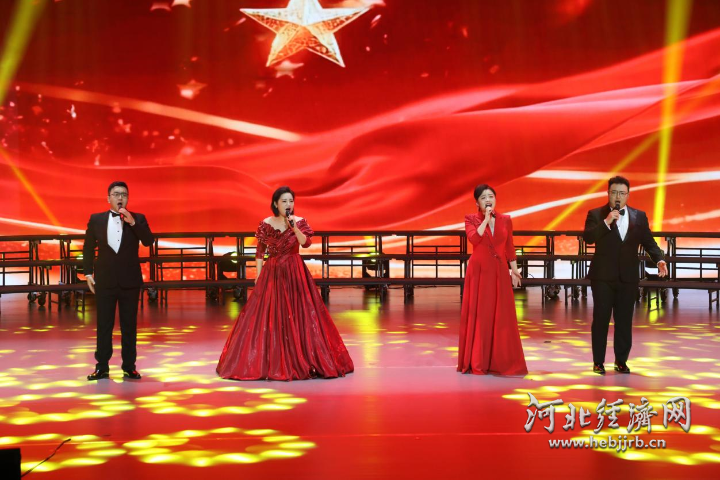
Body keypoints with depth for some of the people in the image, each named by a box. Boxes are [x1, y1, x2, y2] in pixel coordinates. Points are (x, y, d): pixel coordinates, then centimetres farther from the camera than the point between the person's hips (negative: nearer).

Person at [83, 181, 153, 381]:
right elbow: (88, 248, 8)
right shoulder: (96, 219, 4)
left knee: (129, 325, 6)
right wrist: (88, 273, 3)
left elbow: (148, 241, -11)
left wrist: (132, 222, -20)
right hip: (105, 280, 0)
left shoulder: (138, 219, 3)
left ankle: (129, 366, 13)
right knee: (104, 325, 5)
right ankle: (102, 367, 12)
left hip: (130, 281, 0)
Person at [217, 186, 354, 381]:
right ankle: (268, 362, 6)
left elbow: (306, 242, -16)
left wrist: (294, 226, -26)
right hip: (271, 273, 0)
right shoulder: (266, 224, 1)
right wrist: (258, 275, 3)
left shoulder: (300, 222, -1)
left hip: (294, 273, 0)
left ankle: (299, 360, 7)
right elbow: (260, 251, 6)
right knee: (268, 316, -2)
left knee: (297, 314, -2)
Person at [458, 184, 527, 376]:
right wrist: (486, 219, -15)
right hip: (479, 271, -2)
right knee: (478, 316, 0)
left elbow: (509, 248, 11)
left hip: (499, 272, 3)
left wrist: (514, 271, 8)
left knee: (502, 317, 2)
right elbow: (474, 238, -20)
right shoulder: (471, 219, -1)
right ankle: (477, 362, 7)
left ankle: (502, 361, 11)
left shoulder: (506, 220, 8)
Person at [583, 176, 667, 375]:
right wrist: (606, 222, -22)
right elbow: (588, 238, -13)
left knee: (624, 321, 7)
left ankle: (621, 361, 18)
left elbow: (648, 242, 7)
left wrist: (659, 260, -9)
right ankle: (598, 362, 9)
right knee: (601, 319, 2)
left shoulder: (639, 216, 8)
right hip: (603, 276, -2)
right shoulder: (596, 215, 0)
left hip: (628, 277, 2)